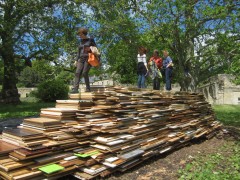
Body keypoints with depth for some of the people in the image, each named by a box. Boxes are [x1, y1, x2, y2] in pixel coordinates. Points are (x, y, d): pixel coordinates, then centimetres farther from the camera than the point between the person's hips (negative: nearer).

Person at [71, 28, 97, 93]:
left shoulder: (91, 40, 5)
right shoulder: (81, 41, 20)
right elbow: (79, 52, 21)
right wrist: (76, 60, 15)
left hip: (88, 59, -5)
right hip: (81, 59, 5)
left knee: (84, 73, -16)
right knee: (77, 73, -10)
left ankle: (88, 88, -3)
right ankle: (75, 89, -16)